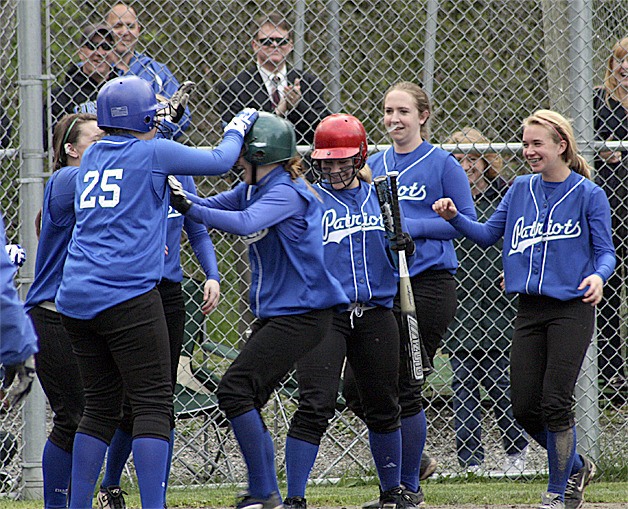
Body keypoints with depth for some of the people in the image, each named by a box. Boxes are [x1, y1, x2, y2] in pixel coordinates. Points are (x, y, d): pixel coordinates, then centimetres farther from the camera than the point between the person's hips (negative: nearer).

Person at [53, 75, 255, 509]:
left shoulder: (92, 158, 16)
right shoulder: (153, 153, -1)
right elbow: (219, 162, 8)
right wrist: (238, 127, 25)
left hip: (76, 295, 7)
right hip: (127, 292, -7)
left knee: (101, 404, 14)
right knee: (153, 403, -6)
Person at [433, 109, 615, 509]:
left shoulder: (588, 194, -4)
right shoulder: (522, 189, 10)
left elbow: (606, 252, -3)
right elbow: (488, 234, 15)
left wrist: (598, 276, -24)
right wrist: (455, 218, -2)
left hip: (571, 308, -5)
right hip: (530, 309, 5)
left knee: (555, 402, -9)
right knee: (525, 407, 2)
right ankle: (576, 466, 26)